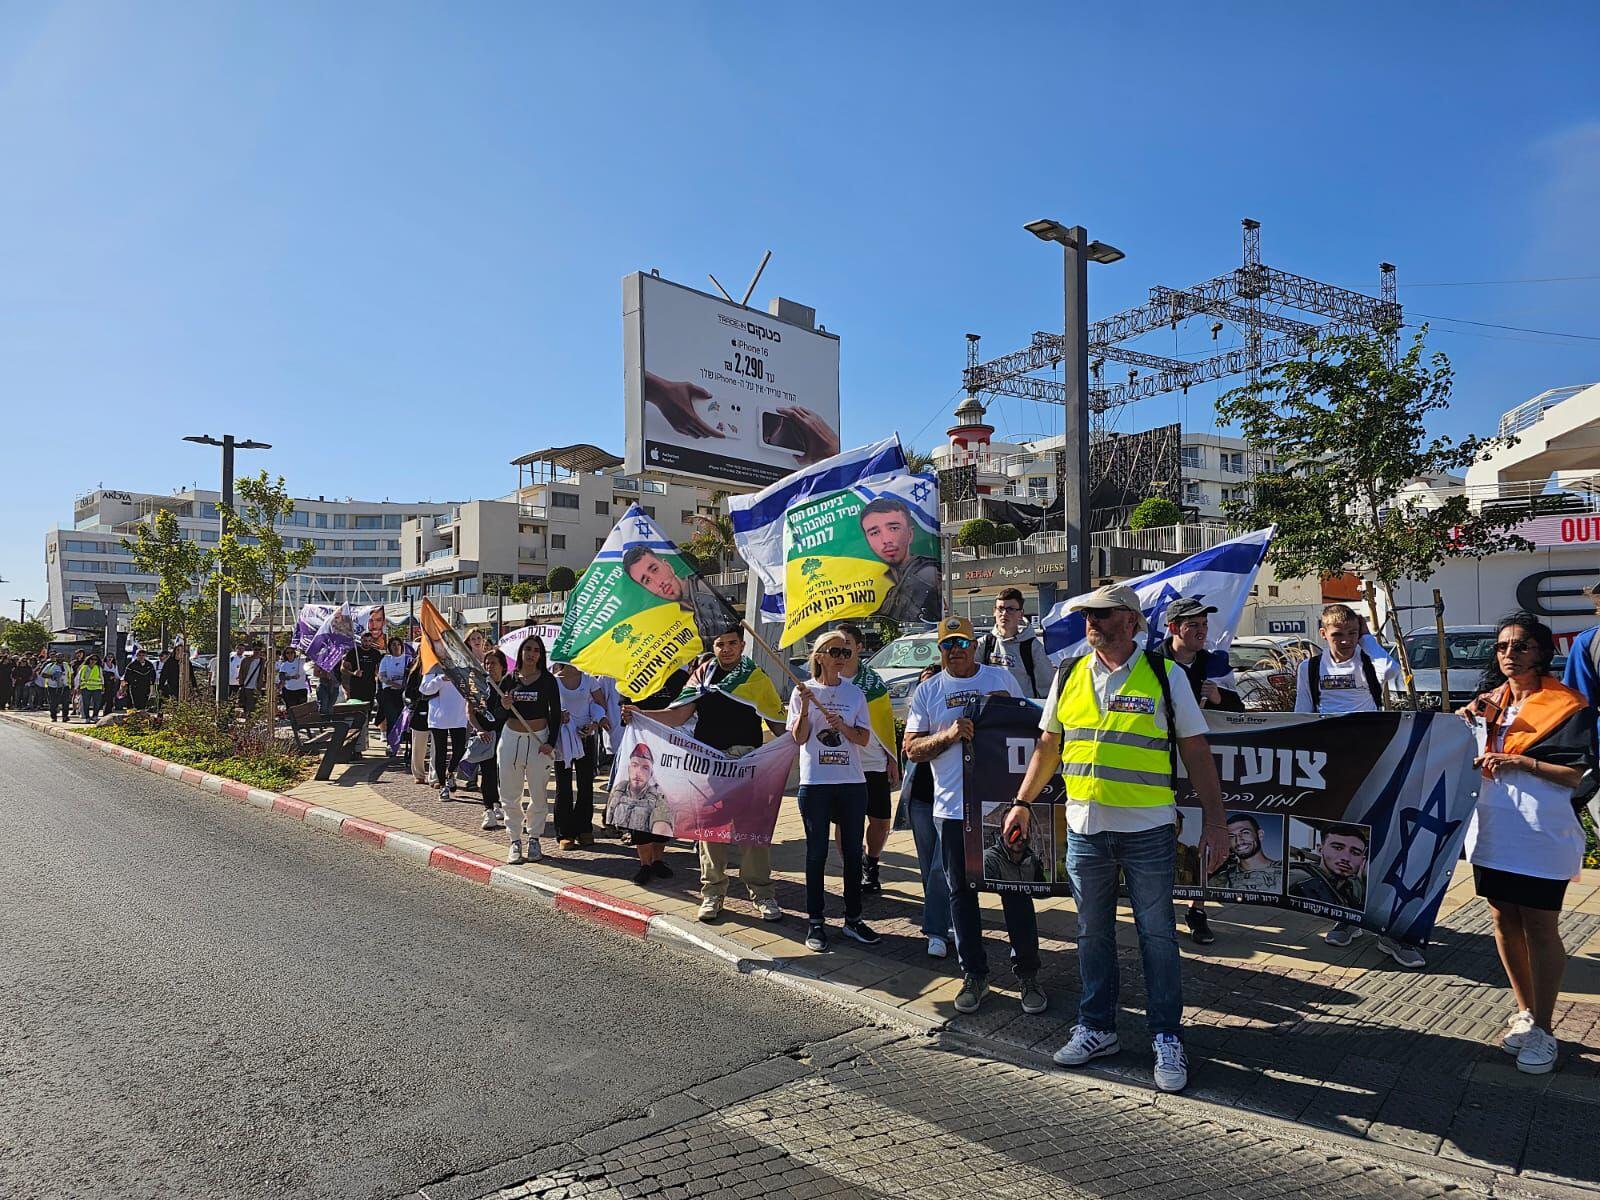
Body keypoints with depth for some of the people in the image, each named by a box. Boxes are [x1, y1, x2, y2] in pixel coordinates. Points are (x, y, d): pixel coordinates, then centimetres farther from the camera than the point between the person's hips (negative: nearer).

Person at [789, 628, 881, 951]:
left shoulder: (855, 693, 7)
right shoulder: (803, 691, 1)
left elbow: (864, 739, 2)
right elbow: (799, 738, -4)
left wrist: (841, 725, -15)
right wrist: (805, 707, -18)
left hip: (852, 782, 3)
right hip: (815, 782, -2)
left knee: (853, 851, 7)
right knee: (817, 852, 3)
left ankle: (853, 919, 18)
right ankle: (816, 922, 11)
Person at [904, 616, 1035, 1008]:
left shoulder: (1001, 677, 5)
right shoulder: (927, 691, 5)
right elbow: (911, 749, 0)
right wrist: (949, 734, -15)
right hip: (953, 809, 1)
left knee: (1015, 889, 5)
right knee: (961, 893, 9)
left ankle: (1027, 974, 18)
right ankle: (974, 975, 22)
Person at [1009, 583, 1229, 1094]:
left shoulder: (1164, 676, -4)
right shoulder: (1068, 676, 5)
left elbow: (1196, 752, -2)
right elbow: (1048, 746, 15)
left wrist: (1215, 821, -7)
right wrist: (1023, 802, 13)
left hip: (1149, 830, -3)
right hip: (1084, 828, 3)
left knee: (1157, 935, 6)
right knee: (1093, 934, 13)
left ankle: (1167, 1038, 20)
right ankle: (1096, 1027, 28)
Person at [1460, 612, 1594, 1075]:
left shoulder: (1567, 705, -6)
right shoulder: (1490, 700, 10)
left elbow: (1575, 774, -10)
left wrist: (1521, 762, -21)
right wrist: (1465, 723, -4)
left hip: (1542, 834, -5)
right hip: (1492, 830, 6)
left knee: (1539, 928, 0)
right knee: (1505, 922, 13)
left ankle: (1543, 1031, 10)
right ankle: (1524, 1012, 28)